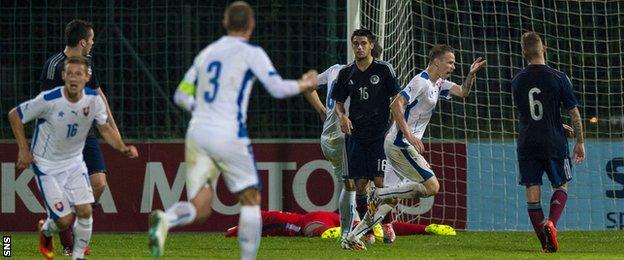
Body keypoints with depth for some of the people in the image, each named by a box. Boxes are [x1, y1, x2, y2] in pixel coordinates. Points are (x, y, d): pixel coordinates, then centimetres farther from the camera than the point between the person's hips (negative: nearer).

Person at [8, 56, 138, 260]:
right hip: (46, 165, -4)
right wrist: (23, 150, -12)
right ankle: (45, 230, 28)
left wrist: (122, 147, -19)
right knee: (65, 220, -8)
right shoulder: (49, 100, -23)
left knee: (85, 211, -11)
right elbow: (14, 115, -11)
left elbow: (105, 129, 0)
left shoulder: (93, 100, -11)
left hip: (74, 163, 4)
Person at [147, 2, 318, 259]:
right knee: (251, 200, 11)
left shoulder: (206, 53, 16)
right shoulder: (251, 53, -1)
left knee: (200, 209, 2)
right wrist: (302, 85, 11)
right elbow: (277, 88, -7)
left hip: (197, 132, 5)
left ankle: (165, 219, -29)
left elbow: (181, 96, 19)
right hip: (229, 136, -5)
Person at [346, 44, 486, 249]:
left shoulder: (438, 84, 16)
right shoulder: (421, 82, -14)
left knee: (393, 197, 10)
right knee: (432, 187, -12)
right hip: (400, 145, -10)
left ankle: (355, 234, 9)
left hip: (401, 147, 10)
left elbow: (462, 92, 18)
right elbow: (396, 105, -22)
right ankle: (378, 195, -9)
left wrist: (471, 74, -1)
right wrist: (409, 135, -27)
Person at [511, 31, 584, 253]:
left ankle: (545, 243, 2)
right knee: (561, 186, 14)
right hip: (554, 143, -2)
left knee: (532, 191, 5)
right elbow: (573, 112, -4)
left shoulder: (517, 81, 3)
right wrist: (580, 142, 8)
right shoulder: (559, 78, -7)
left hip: (527, 144, 2)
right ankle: (551, 222, -12)